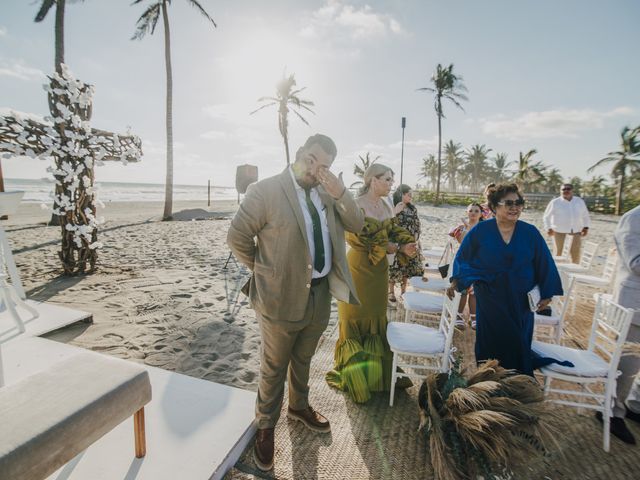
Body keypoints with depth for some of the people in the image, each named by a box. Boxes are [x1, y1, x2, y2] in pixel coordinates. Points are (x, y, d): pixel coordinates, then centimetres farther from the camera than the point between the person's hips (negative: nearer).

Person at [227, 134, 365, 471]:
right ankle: (265, 427, 39)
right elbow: (237, 237, -11)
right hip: (282, 296, -5)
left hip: (320, 294, 6)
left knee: (303, 360, 26)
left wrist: (341, 195, -15)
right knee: (274, 367, 14)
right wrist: (265, 272, -4)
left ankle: (299, 407, 51)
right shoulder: (265, 191, -14)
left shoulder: (326, 193, 4)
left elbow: (356, 225, 1)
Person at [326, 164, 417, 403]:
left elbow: (395, 232, 8)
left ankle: (378, 368, 35)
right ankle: (354, 373, 25)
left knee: (377, 316, 17)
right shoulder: (357, 206, -16)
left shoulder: (386, 206, 7)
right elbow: (367, 239, -21)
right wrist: (397, 248, -16)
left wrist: (406, 245, -13)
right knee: (356, 318, 7)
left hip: (380, 269, 7)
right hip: (359, 268, -7)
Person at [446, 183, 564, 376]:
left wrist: (547, 294, 2)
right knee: (491, 345, 10)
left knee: (519, 344, 13)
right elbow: (464, 257, -2)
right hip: (490, 300, -1)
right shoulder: (480, 231, -9)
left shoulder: (530, 233, -6)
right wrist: (456, 281, -11)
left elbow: (544, 265, 1)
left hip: (520, 302, 2)